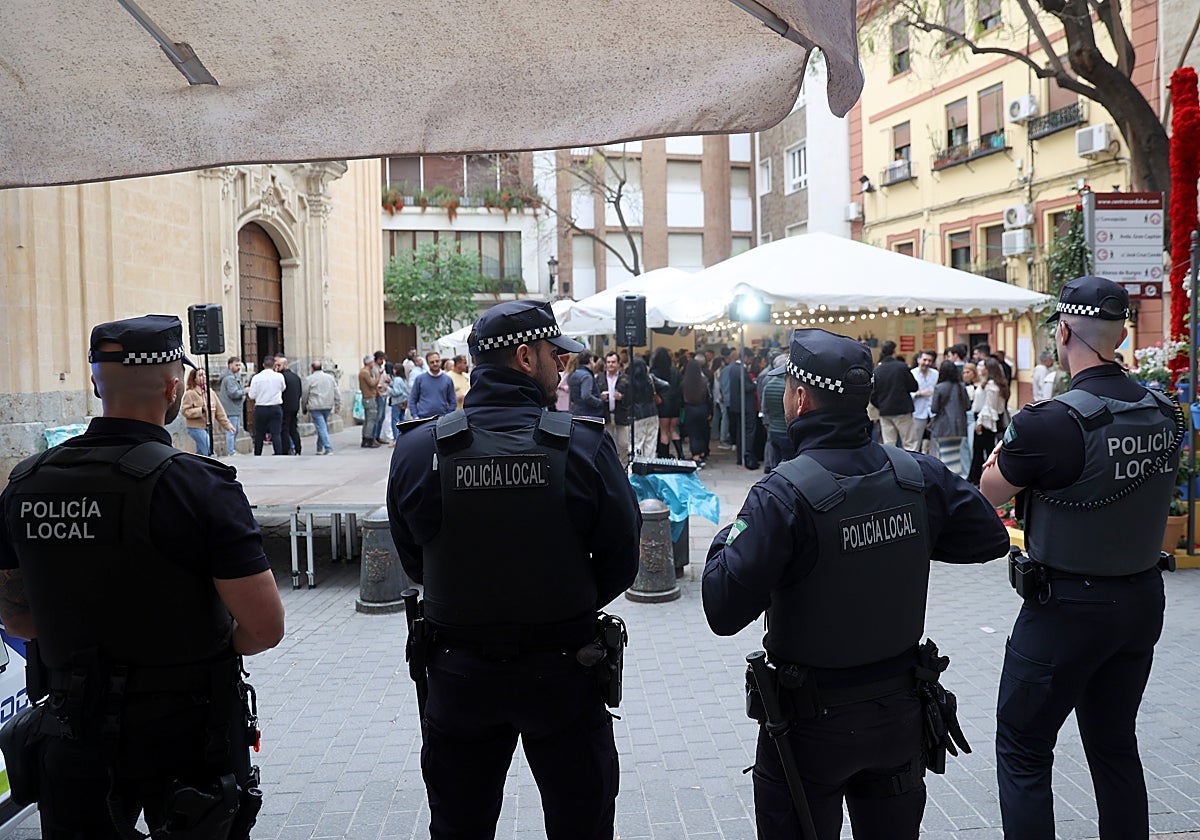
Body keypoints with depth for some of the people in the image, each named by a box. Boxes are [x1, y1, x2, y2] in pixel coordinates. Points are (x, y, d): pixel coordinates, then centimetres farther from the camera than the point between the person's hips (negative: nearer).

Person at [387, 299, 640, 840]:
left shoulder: (418, 449, -10)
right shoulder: (585, 445, -15)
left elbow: (412, 563, -1)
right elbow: (621, 563, -8)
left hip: (458, 676, 2)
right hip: (563, 674, -1)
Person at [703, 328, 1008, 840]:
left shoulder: (783, 495, -24)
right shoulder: (919, 475, -8)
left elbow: (724, 612, -25)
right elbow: (990, 538, 7)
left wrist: (726, 539, -7)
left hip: (812, 720, -5)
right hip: (901, 709, 5)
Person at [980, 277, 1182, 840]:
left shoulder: (1052, 424, -22)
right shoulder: (1165, 415, -2)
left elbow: (989, 495, -7)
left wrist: (1002, 458, 15)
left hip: (1067, 608, -7)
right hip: (1143, 601, 7)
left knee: (1022, 750, 7)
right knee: (1115, 746, 20)